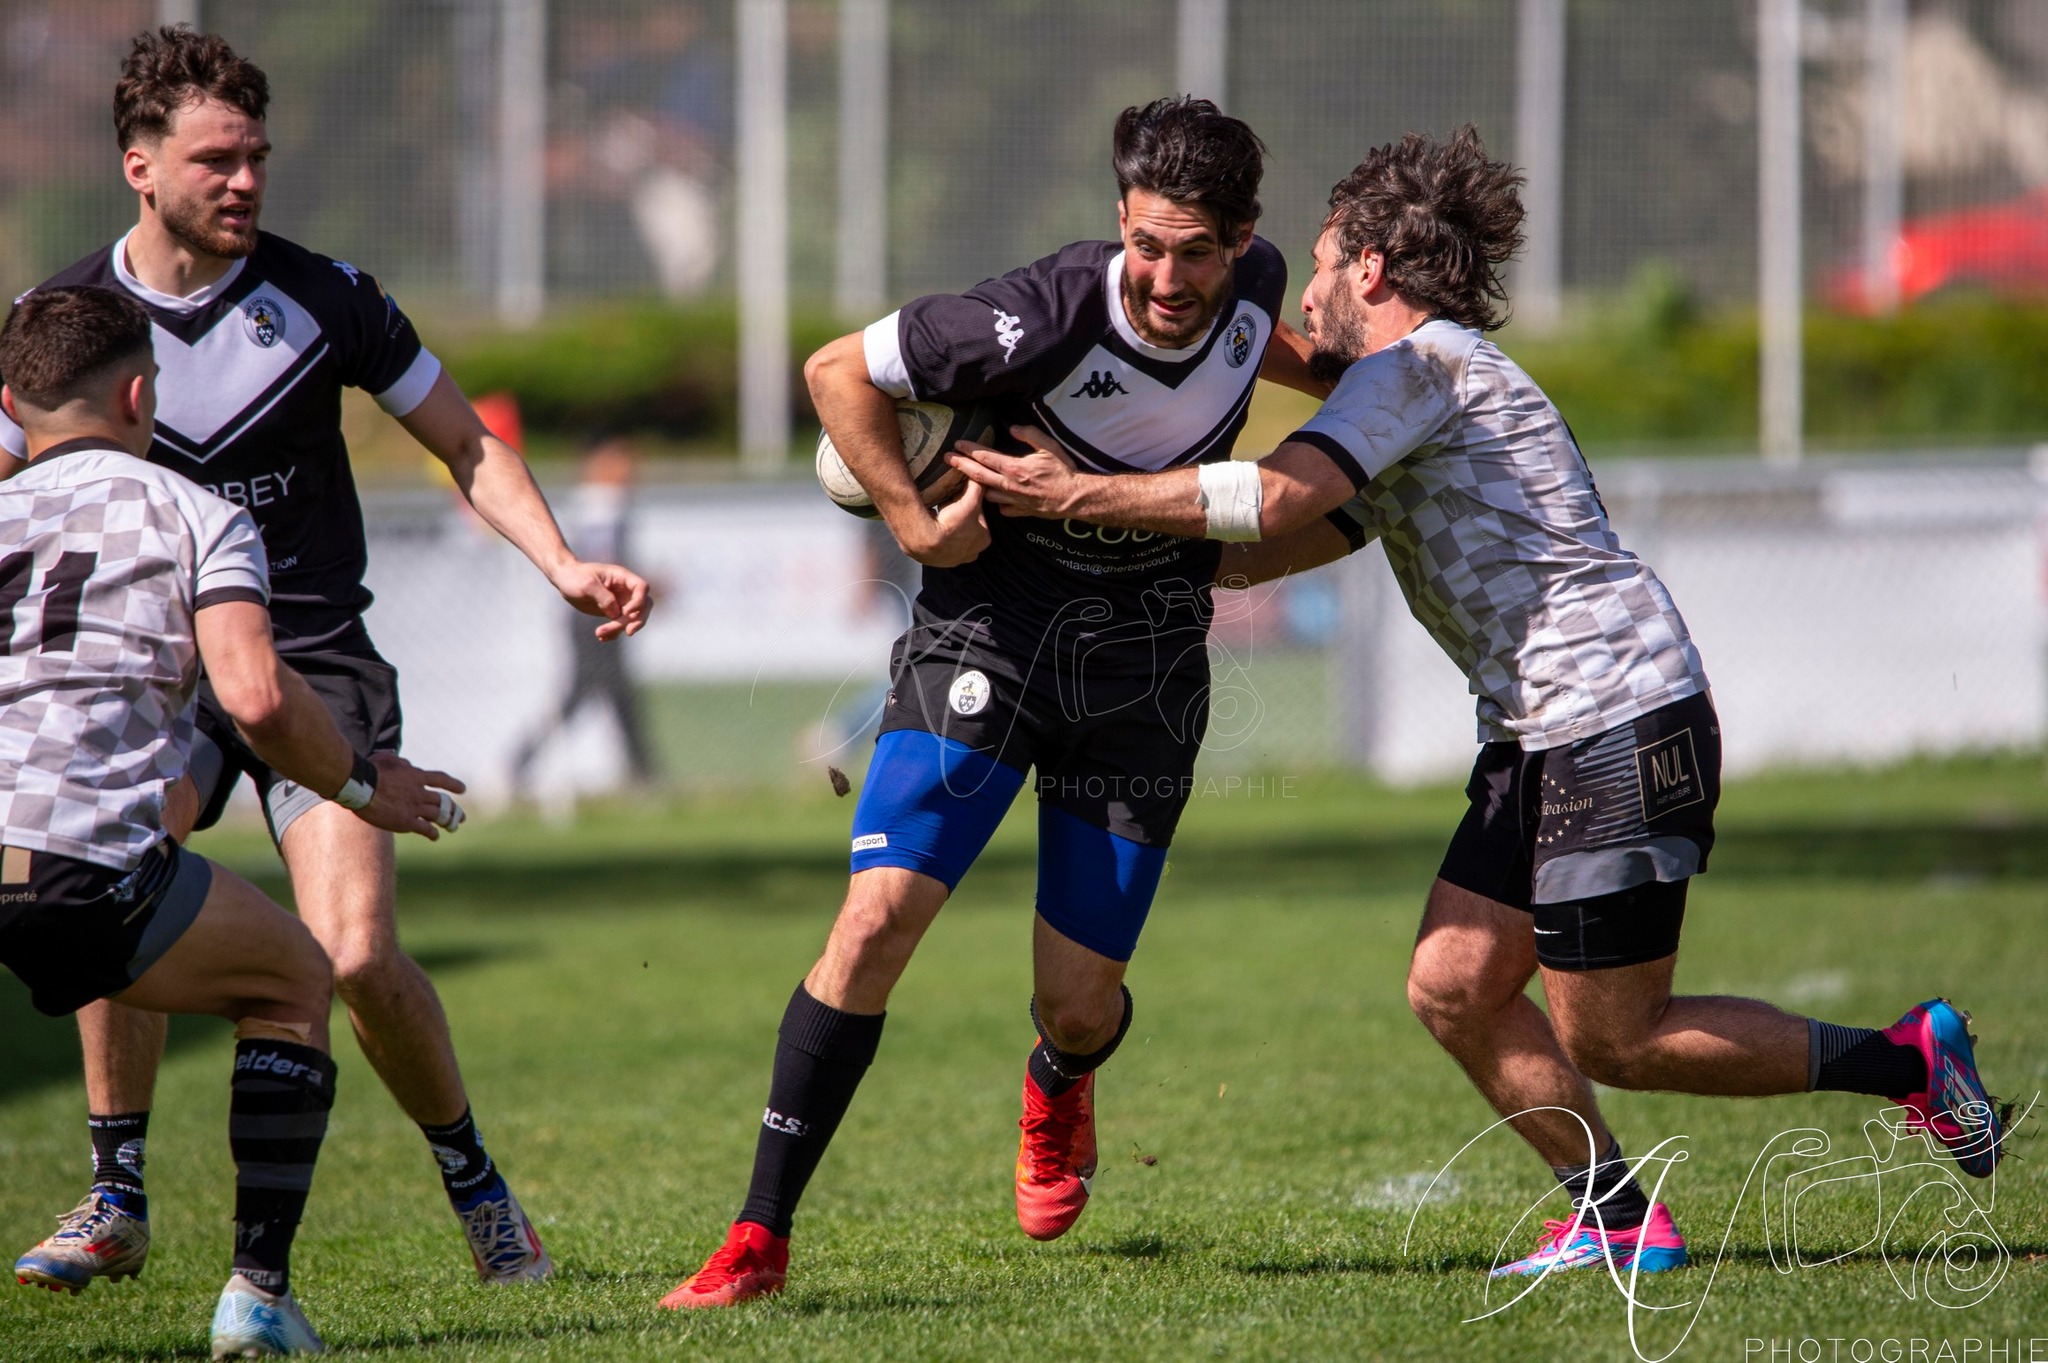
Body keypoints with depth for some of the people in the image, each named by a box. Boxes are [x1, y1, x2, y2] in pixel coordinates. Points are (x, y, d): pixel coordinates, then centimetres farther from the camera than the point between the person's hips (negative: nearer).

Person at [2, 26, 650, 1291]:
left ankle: (475, 1182, 10)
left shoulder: (322, 296, -5)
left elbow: (466, 444, 5)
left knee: (356, 956, -15)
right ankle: (119, 1194, -6)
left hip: (316, 658, -1)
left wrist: (562, 562, -9)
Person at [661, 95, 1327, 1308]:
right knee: (879, 918, -18)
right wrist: (918, 524, -18)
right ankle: (761, 1239, -11)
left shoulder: (1256, 286, -9)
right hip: (991, 627, -3)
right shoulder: (1047, 317, -25)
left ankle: (1059, 1089, 45)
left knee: (1081, 1004, 4)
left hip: (1145, 661, 3)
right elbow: (840, 371, -13)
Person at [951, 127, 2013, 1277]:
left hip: (1620, 727, -10)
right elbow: (1267, 552, 24)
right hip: (1541, 740, 10)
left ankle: (1910, 1060, 7)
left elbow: (1274, 501, -20)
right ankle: (1620, 1219, 9)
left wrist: (1076, 494, -18)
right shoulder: (1395, 427, 22)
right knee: (1454, 987, 2)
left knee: (1611, 1042, -5)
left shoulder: (1422, 361, -9)